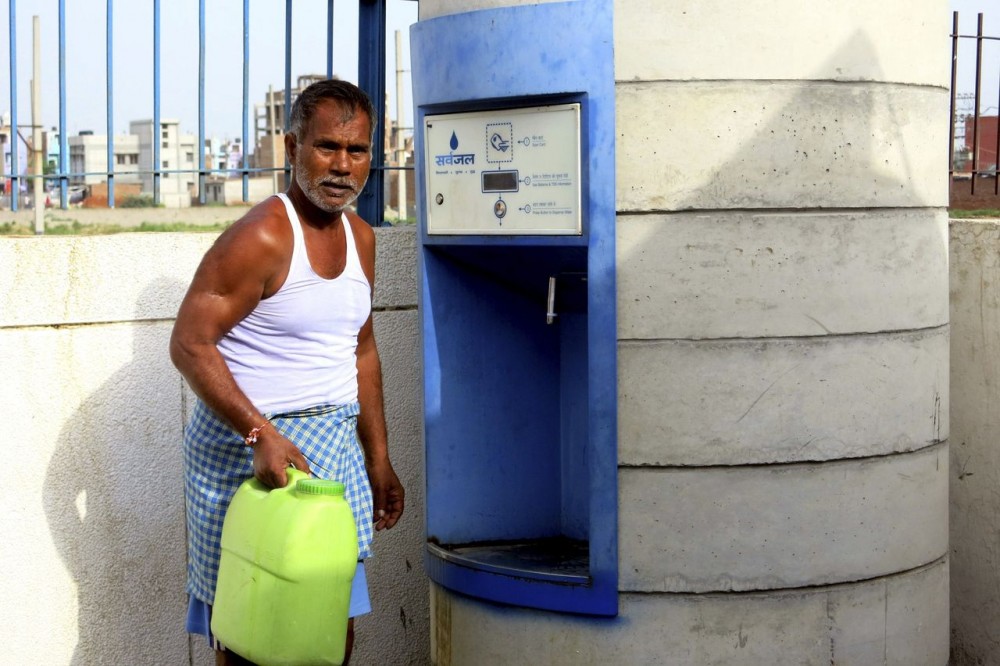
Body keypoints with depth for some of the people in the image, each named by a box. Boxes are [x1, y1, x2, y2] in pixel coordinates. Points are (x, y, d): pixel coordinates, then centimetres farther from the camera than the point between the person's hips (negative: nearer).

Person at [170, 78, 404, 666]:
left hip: (335, 451, 7)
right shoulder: (262, 237, -14)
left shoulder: (360, 238, 11)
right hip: (249, 449, -7)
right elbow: (190, 344, -18)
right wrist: (261, 434, -27)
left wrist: (378, 458, 20)